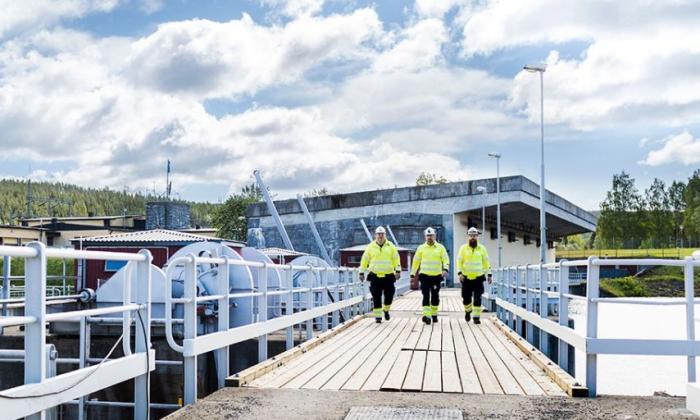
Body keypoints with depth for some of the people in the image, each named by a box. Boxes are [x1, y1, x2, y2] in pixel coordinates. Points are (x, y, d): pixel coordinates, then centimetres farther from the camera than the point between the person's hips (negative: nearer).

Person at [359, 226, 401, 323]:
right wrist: (361, 272, 6)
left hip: (388, 276, 0)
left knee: (389, 295, 1)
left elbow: (396, 259, 4)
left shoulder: (390, 246, 5)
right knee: (376, 298, 0)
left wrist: (398, 270, -4)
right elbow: (364, 260, 8)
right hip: (375, 276, 0)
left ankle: (386, 310, 28)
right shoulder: (371, 247, 4)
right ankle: (378, 315, 10)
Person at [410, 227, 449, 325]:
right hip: (424, 276, -1)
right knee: (426, 296, -11)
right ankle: (426, 315, -17)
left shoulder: (440, 247, 5)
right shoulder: (421, 248, 5)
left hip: (436, 276, 1)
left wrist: (445, 269, -17)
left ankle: (434, 314, 25)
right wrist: (412, 274, 6)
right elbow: (416, 261, 8)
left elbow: (446, 260, 2)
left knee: (435, 296, 10)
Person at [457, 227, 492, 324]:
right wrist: (460, 273, -13)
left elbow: (486, 262, 9)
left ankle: (476, 316, 0)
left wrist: (489, 274, 7)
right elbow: (459, 261, -1)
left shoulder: (482, 248, 4)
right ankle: (468, 311, 36)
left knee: (477, 298, -6)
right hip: (466, 278, 0)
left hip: (478, 277, 0)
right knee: (466, 297, 9)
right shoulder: (463, 248, 1)